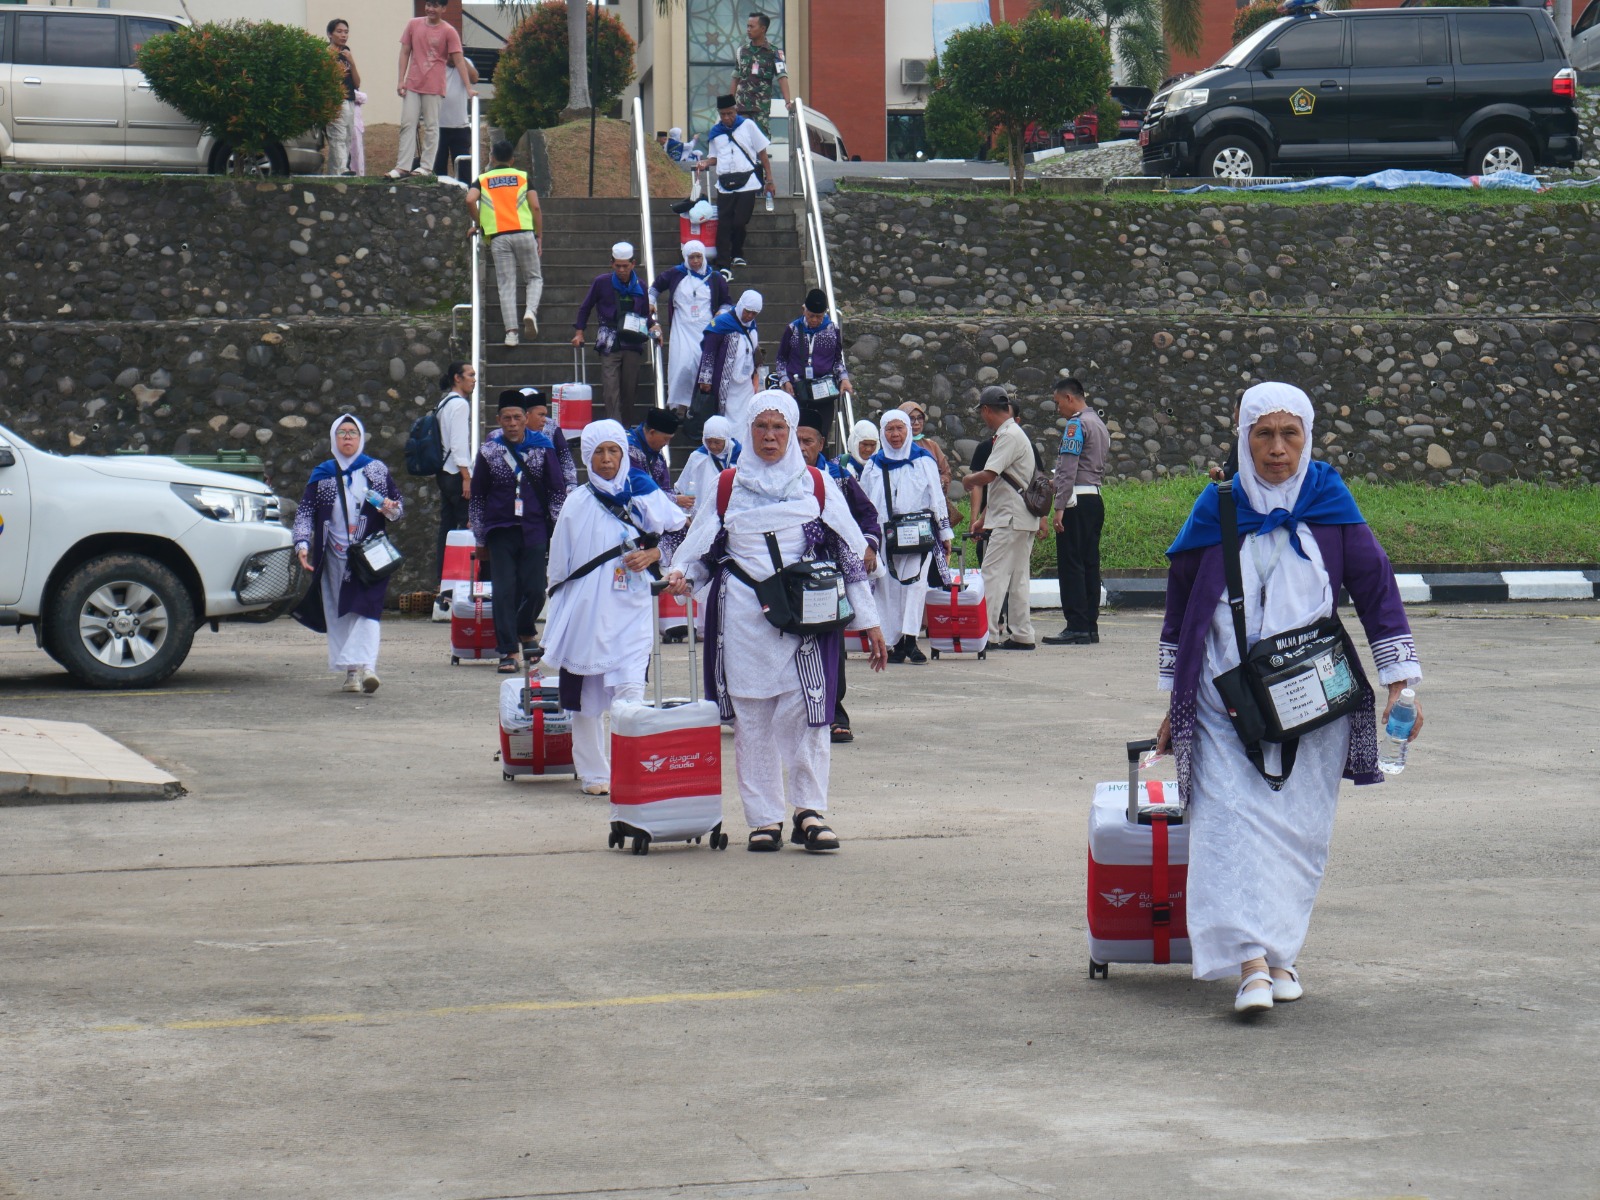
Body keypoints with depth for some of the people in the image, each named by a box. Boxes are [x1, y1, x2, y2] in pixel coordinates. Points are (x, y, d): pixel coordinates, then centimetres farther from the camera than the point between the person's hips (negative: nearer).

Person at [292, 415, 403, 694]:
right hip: (334, 556, 2)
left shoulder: (377, 471, 8)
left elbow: (400, 505, 13)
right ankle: (351, 671, 6)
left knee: (366, 608, -16)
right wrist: (302, 543, -9)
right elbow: (305, 511, 5)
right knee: (338, 615, 1)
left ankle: (366, 666, -27)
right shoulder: (322, 474, 9)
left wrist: (392, 509, -11)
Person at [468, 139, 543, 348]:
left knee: (506, 285, 2)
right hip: (524, 233, 0)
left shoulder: (482, 180, 11)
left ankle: (511, 331, -7)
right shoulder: (523, 177, 11)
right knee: (535, 278, 13)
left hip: (498, 237, 0)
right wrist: (539, 236, 9)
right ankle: (531, 311, -15)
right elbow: (536, 208, 2)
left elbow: (470, 200, -8)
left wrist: (479, 222, 8)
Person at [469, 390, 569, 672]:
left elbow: (557, 490, 8)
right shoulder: (489, 450, 3)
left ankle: (525, 632, 27)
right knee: (504, 591, -6)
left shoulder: (543, 448, 2)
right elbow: (477, 495, 10)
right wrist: (480, 538, 9)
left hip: (534, 530, 0)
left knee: (535, 590, -3)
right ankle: (507, 651, 0)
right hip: (500, 530, 0)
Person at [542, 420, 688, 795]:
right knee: (585, 697, 6)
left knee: (630, 688, -16)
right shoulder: (577, 504, 6)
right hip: (585, 608, 2)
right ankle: (593, 774, 17)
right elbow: (560, 563, 13)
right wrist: (558, 620, 14)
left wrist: (650, 555, -10)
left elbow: (680, 538, 10)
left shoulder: (644, 495, 3)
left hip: (630, 609, -2)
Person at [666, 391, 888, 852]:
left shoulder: (817, 486, 10)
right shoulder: (728, 486, 11)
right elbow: (700, 547, 13)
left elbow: (850, 554, 10)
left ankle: (810, 811, -1)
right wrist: (682, 575, -10)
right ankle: (763, 818, 6)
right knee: (751, 718, 1)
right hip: (742, 619, 1)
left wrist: (869, 621, 7)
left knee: (804, 713, -10)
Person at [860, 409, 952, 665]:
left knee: (914, 582, -15)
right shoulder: (874, 464, 13)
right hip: (884, 536, 2)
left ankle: (909, 639, -15)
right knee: (888, 587, -1)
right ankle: (891, 642, 3)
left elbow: (937, 498, 8)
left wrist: (945, 533, 6)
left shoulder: (923, 460, 6)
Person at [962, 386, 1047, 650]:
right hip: (1020, 519, 10)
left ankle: (987, 633, -14)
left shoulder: (1010, 436, -14)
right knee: (1016, 577, 11)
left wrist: (967, 481, -2)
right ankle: (1021, 635, 13)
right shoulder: (1013, 435, 19)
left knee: (993, 574, -11)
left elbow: (988, 476, -24)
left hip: (1011, 519, -10)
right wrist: (983, 517, 24)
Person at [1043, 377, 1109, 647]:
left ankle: (1076, 628, -12)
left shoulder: (1076, 425, -10)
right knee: (1090, 563, 9)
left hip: (1077, 501, -9)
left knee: (1070, 565, -8)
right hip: (1096, 498, 9)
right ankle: (1091, 625, 9)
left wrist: (1060, 507, -18)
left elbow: (1068, 469, -16)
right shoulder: (1100, 424, 19)